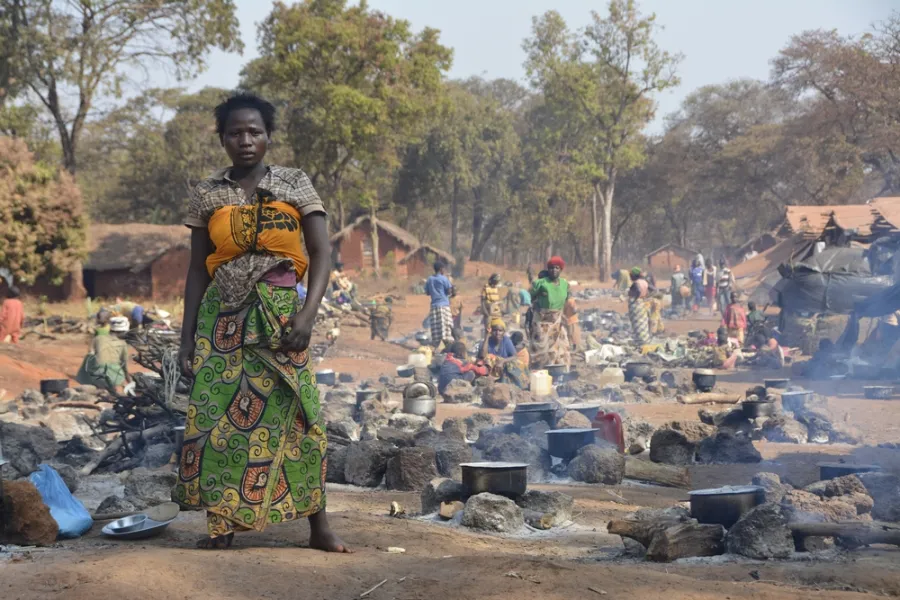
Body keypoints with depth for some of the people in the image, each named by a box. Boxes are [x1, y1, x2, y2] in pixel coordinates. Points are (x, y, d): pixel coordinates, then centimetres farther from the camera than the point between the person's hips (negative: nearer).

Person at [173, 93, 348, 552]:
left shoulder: (294, 184, 3)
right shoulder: (207, 195, 8)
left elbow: (322, 252, -1)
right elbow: (197, 269, 10)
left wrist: (307, 315, -13)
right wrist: (187, 337, 5)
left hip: (278, 314, -2)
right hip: (223, 317, 2)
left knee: (295, 412, -6)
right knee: (216, 415, -5)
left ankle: (319, 525, -1)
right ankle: (221, 524, 4)